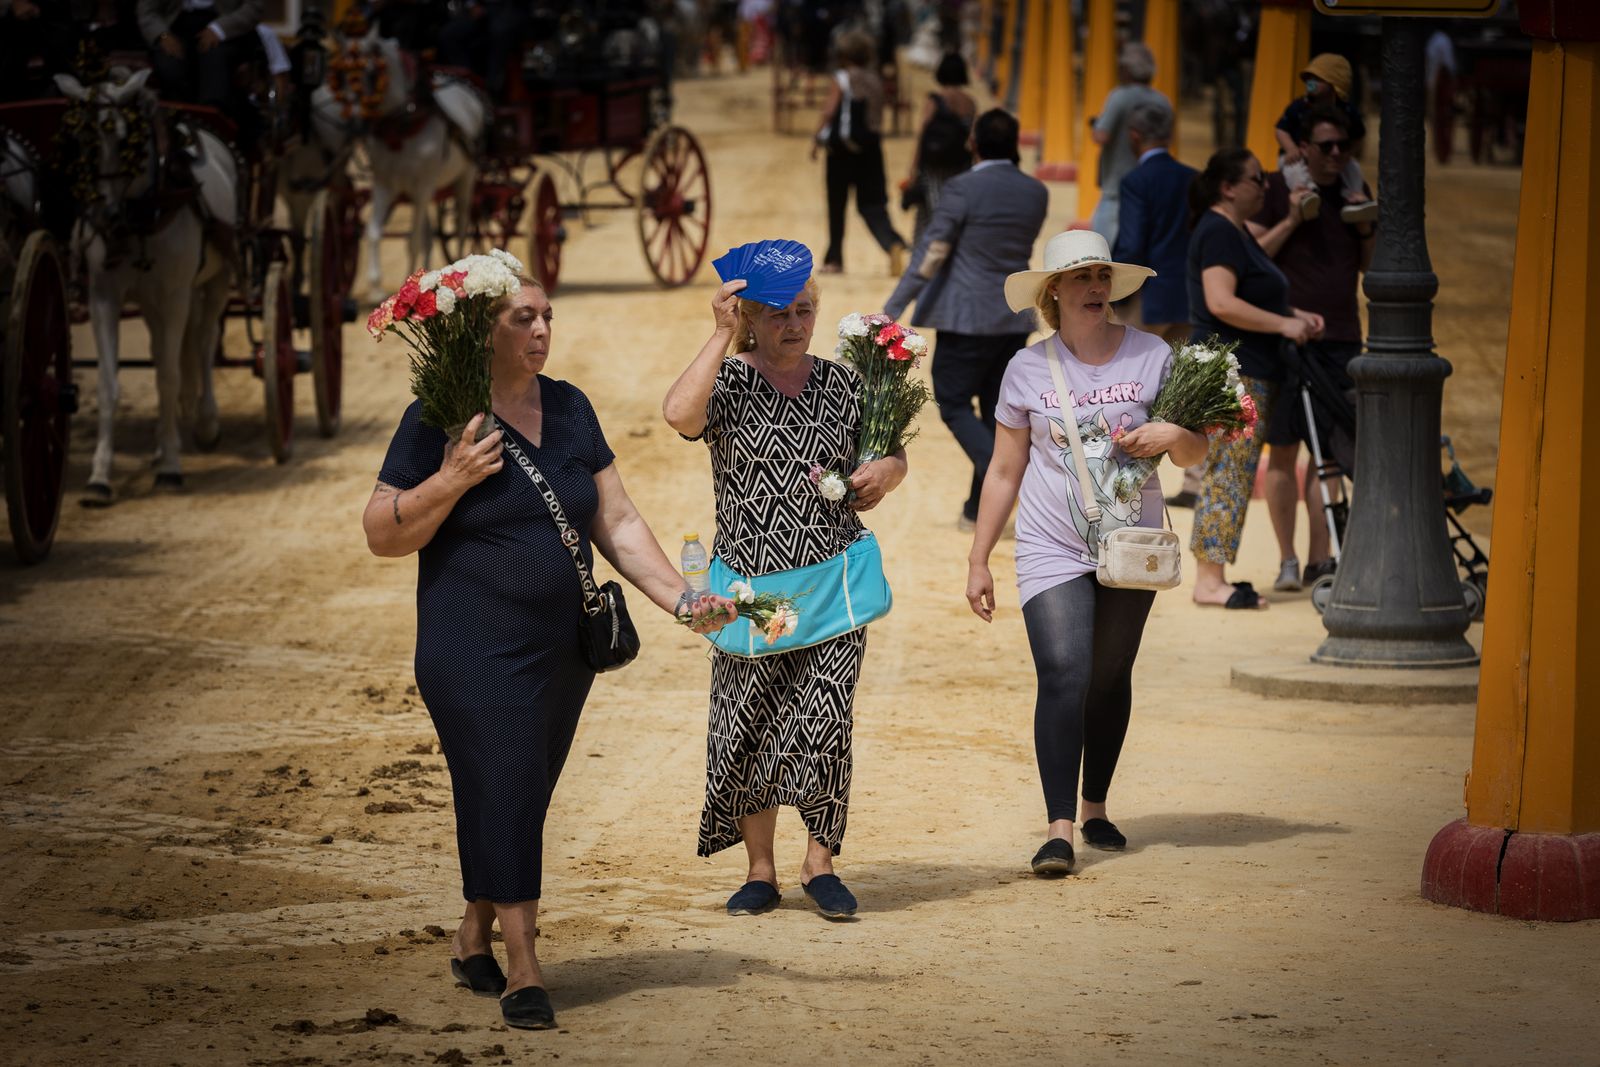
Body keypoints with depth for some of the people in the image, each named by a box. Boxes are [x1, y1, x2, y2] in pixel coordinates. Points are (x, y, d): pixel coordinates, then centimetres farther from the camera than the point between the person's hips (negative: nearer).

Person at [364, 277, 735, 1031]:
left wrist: (680, 598, 0)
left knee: (523, 800, 11)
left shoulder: (568, 409, 8)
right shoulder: (440, 420, -8)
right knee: (503, 795, -8)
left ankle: (473, 939, 28)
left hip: (563, 649, 6)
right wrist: (452, 481, -22)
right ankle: (522, 970, -2)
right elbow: (382, 536, -9)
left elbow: (617, 523, 10)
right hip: (474, 652, -6)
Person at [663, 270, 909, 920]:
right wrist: (721, 336, -20)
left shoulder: (841, 383, 8)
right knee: (749, 724, 4)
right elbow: (679, 414, -25)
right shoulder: (729, 380, -2)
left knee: (824, 720, -7)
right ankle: (760, 870, 15)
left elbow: (890, 456, 19)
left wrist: (885, 471, -5)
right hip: (750, 587, -1)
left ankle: (820, 863, 6)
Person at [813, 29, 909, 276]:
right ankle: (893, 244, -24)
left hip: (842, 147, -4)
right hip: (871, 148, 4)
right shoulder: (876, 81, 7)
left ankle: (834, 259, 17)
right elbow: (878, 115, 11)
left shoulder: (842, 79, -8)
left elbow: (829, 112, -13)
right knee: (872, 204, 3)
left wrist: (818, 139, -4)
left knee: (836, 205, 10)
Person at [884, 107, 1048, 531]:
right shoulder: (1036, 192, 3)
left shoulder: (963, 189, -14)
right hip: (1017, 318, 6)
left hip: (968, 317, -6)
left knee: (954, 404, 4)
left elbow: (931, 253, -14)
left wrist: (893, 309, -11)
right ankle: (977, 509, 16)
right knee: (995, 410, 12)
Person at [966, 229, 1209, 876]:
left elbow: (1194, 455, 8)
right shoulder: (1028, 370, 1)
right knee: (1063, 676, -15)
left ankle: (1096, 808, 27)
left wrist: (1171, 434, -16)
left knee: (1111, 678, 11)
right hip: (1052, 551, -2)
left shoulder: (1152, 356, 2)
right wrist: (978, 561, 7)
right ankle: (1059, 829, -17)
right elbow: (1005, 470, 7)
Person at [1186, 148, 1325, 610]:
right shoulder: (1218, 233, -14)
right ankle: (1210, 580, -10)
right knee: (1230, 474, -11)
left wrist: (1296, 314, 13)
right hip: (1232, 375, -11)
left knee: (1227, 476, 10)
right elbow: (1221, 303, -24)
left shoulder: (1236, 233, 20)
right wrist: (1284, 324, -20)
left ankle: (1211, 577, 12)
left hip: (1244, 375, 11)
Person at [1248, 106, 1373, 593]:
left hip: (1340, 336, 4)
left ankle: (1320, 558, 5)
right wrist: (1290, 221, -14)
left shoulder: (1355, 191, 12)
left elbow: (1370, 266, 18)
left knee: (1330, 450, 1)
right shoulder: (1277, 189, 0)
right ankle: (1287, 559, 5)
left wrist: (1366, 229, -1)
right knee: (1283, 447, -2)